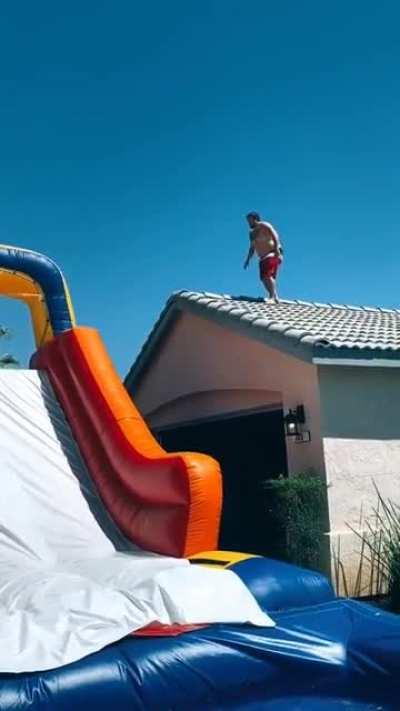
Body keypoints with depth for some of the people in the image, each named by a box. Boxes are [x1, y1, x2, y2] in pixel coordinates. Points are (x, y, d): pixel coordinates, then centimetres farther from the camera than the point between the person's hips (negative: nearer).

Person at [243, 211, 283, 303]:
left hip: (272, 255, -9)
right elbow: (252, 248, 24)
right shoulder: (252, 233, 21)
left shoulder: (264, 226, -3)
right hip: (263, 258, 9)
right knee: (264, 278, 1)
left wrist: (276, 248, -28)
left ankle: (274, 296, -26)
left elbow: (275, 236, -15)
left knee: (267, 275, -24)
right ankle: (273, 297, 4)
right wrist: (248, 259, 15)